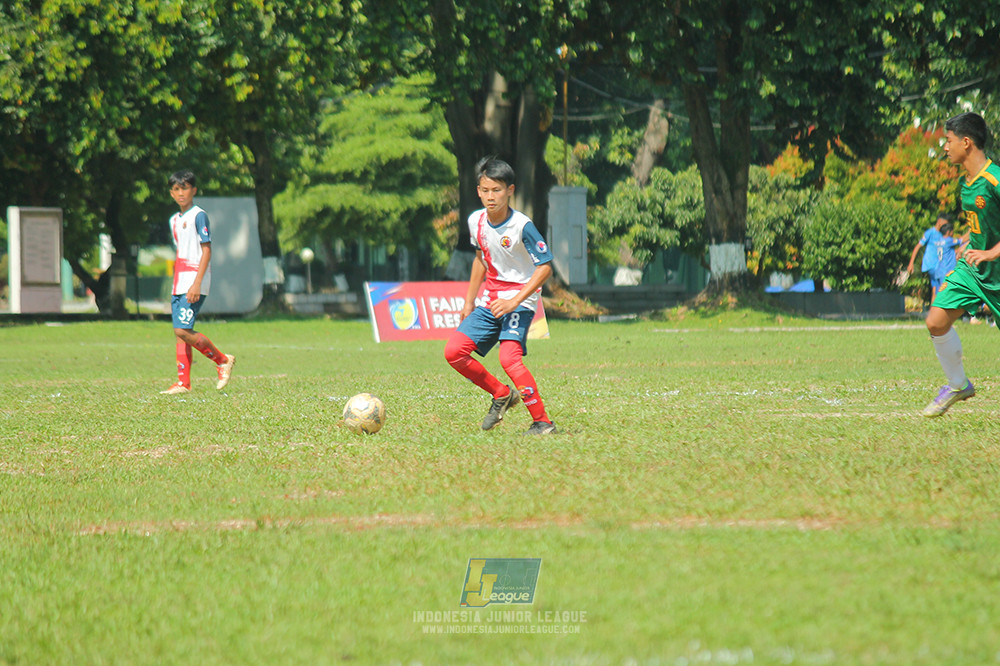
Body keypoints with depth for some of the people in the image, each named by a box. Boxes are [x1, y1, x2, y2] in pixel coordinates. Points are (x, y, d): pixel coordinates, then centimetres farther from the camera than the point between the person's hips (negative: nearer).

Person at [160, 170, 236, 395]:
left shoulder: (198, 216, -8)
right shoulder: (174, 220, 17)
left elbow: (206, 251, -13)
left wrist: (197, 283, -20)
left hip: (195, 282, -8)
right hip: (179, 283, 8)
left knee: (183, 330, -15)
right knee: (180, 332, 3)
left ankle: (223, 360, 1)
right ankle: (183, 382, 3)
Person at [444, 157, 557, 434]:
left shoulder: (521, 226, -20)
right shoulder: (476, 221, 0)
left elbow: (545, 267, -18)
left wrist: (514, 301, -24)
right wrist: (469, 302, 20)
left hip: (520, 299, -7)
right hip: (490, 299, 7)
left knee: (509, 357, -26)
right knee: (454, 352, -3)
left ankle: (543, 422, -16)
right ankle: (502, 394, 17)